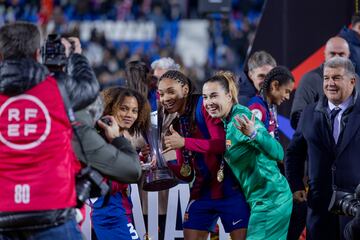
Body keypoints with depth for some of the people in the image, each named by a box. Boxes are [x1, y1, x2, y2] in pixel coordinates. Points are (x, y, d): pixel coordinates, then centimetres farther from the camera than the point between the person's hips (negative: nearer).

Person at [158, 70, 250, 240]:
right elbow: (186, 174, 11)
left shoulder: (205, 106, -9)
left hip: (229, 190, -7)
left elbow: (223, 144, -23)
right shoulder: (176, 124, 11)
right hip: (202, 193, 7)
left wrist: (184, 142, -24)